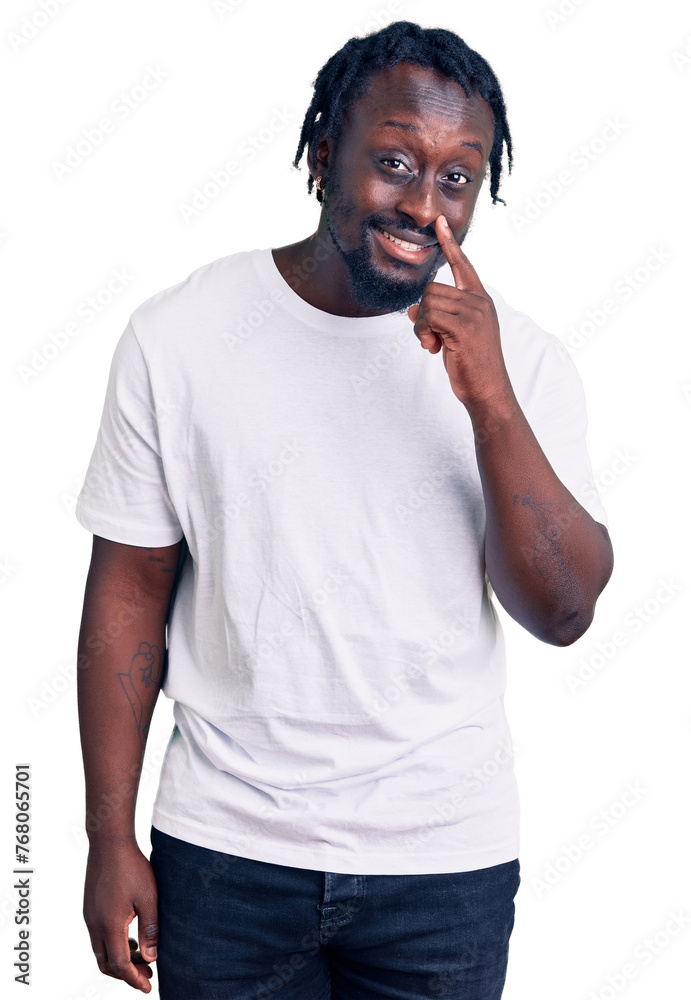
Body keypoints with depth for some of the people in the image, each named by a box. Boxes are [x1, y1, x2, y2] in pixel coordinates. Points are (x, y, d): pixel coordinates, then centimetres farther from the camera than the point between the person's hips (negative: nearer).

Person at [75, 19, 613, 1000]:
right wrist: (110, 838, -1)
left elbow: (563, 613, -11)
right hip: (225, 846, 0)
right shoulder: (177, 335, -7)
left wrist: (491, 401, -23)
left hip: (448, 855, 1)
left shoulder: (520, 359, -6)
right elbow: (130, 590, -2)